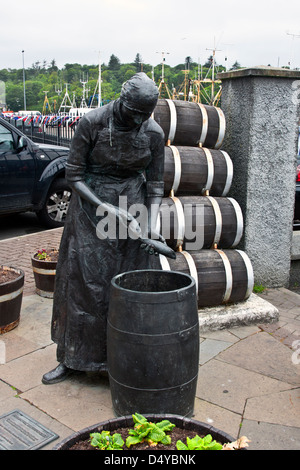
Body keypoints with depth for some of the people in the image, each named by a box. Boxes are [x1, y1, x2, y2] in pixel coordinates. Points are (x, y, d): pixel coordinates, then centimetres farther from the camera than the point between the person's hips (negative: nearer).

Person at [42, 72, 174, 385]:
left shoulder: (154, 133, -8)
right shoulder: (92, 123, -14)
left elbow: (155, 184, -2)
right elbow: (73, 174, -10)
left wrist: (152, 225, -16)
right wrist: (105, 207, -20)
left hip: (133, 206, 2)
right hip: (91, 205, -1)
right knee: (83, 281, 3)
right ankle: (72, 358, 20)